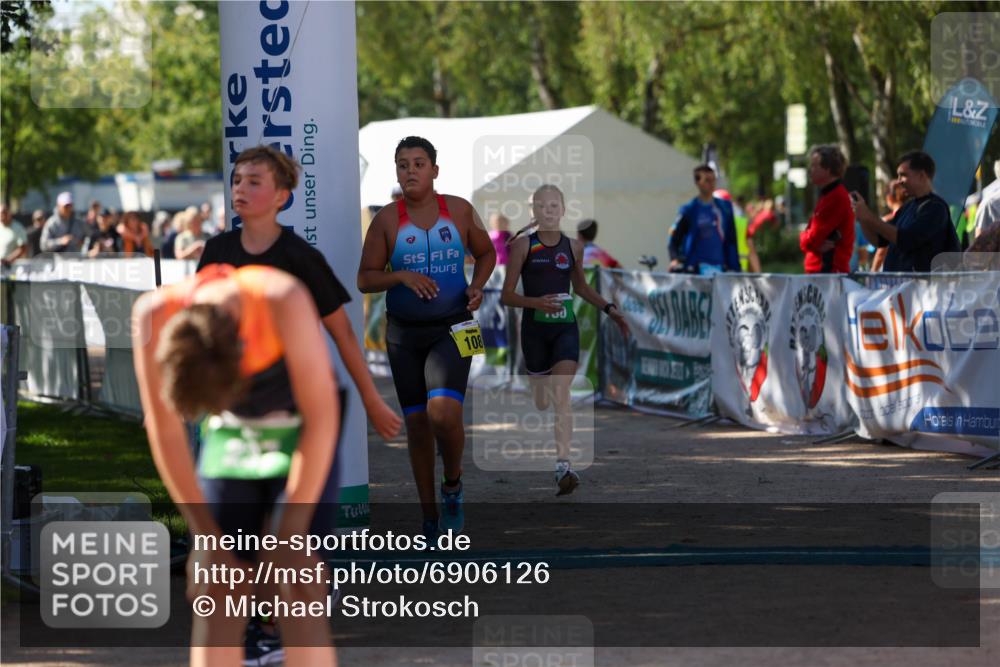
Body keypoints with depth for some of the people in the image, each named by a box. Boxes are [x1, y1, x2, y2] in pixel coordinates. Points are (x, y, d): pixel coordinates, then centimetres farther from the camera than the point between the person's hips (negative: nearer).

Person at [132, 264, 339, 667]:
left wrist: (290, 535, -21)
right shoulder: (156, 315, -25)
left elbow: (321, 418, -25)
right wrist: (208, 539, -13)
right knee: (215, 597, -6)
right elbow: (165, 433, -15)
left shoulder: (282, 301, -34)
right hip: (231, 437, 3)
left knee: (300, 595, -14)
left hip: (303, 441, -3)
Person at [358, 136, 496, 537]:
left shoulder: (459, 211, 1)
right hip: (404, 333, 1)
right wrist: (402, 276, -18)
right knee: (417, 423, 5)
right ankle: (429, 517, 17)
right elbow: (365, 279, -1)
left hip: (451, 329, -1)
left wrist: (477, 287, -1)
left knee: (443, 412, -22)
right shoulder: (387, 220, -1)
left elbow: (486, 253, 17)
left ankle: (453, 485, 6)